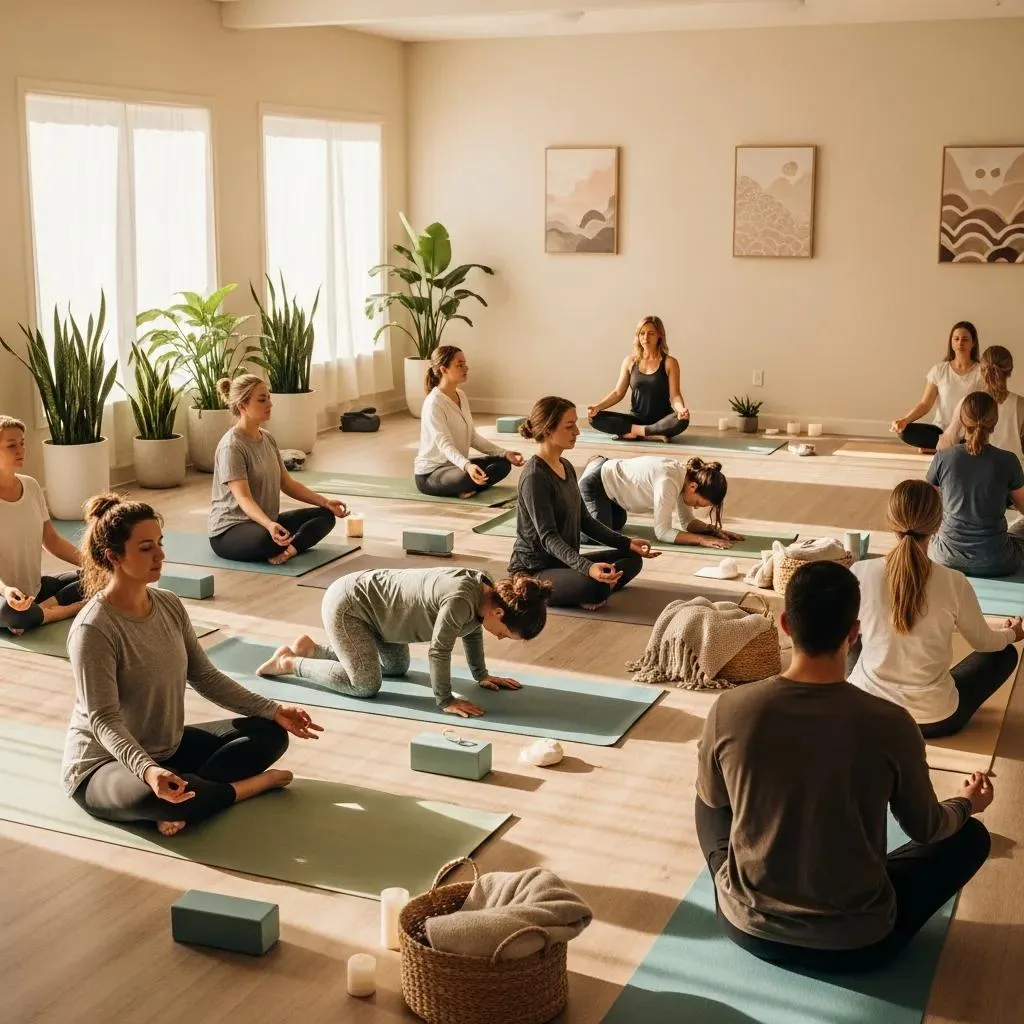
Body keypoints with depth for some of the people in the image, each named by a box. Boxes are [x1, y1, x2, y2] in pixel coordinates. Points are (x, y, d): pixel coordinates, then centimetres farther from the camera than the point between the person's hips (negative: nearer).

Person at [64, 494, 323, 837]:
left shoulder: (170, 606, -1)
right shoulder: (94, 629, -23)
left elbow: (205, 677, 7)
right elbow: (104, 721, -26)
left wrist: (273, 710, -1)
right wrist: (147, 770, -43)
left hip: (168, 748, 8)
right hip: (104, 764, -8)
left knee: (270, 733, 0)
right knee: (160, 797, -40)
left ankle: (183, 797, -19)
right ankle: (256, 782, -11)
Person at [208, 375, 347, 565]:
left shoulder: (268, 439, 8)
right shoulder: (231, 446, -19)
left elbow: (287, 483, 12)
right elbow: (243, 498, -27)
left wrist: (325, 502, 0)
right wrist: (269, 525, -45)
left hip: (263, 521, 9)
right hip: (229, 531, -9)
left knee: (325, 515, -3)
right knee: (266, 538, -42)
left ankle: (290, 548, -26)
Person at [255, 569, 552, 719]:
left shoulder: (486, 590, -6)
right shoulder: (461, 599, -34)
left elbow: (472, 631, 12)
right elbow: (439, 651, -27)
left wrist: (482, 675, 16)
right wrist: (445, 701, -18)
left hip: (370, 595, 10)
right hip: (345, 605, -10)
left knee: (398, 667, 23)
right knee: (366, 684, -13)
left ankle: (310, 648, 29)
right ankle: (290, 662, 4)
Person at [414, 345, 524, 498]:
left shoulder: (461, 396, 7)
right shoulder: (434, 403, -20)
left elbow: (473, 437, 8)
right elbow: (445, 445, -30)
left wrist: (505, 453, -3)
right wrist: (467, 466, -49)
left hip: (456, 464, 9)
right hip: (430, 473, -9)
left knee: (503, 463, -4)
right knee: (468, 477, -38)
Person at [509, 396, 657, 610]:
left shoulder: (566, 467, 8)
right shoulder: (534, 477, -20)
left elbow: (585, 520, 14)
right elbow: (548, 537, -26)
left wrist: (627, 543, 5)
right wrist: (587, 567, -40)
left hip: (563, 561, 10)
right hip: (533, 571, -9)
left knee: (632, 558, 9)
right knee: (594, 586, -34)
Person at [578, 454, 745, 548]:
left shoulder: (686, 476, -11)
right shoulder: (668, 482, -36)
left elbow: (687, 521, -1)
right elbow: (662, 532, -34)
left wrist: (714, 530, -16)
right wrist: (702, 539, -39)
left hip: (609, 480, 9)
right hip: (594, 484, -9)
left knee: (617, 524, 32)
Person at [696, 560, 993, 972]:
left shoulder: (730, 709, -19)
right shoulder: (890, 725, -21)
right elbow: (926, 829, -2)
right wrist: (968, 802, 22)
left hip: (749, 927, 2)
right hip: (856, 943, -2)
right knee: (971, 835, 19)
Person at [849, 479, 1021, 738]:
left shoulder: (861, 573, -15)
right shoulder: (954, 584, -18)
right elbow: (984, 642, 2)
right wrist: (1011, 634, 27)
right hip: (932, 720, -2)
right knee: (1005, 652, 23)